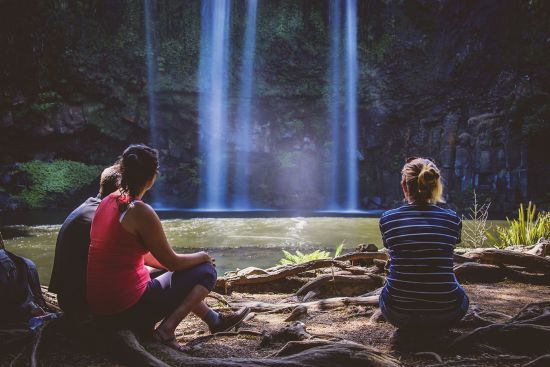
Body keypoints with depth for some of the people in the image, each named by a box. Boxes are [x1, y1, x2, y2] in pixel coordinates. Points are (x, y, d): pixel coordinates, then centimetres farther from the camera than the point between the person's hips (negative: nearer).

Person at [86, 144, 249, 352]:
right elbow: (172, 262, -11)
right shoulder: (141, 212, -20)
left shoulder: (108, 202, 6)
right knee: (206, 271, 4)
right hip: (129, 308, -9)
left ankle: (214, 320, 41)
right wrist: (202, 257, 9)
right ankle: (166, 329, -4)